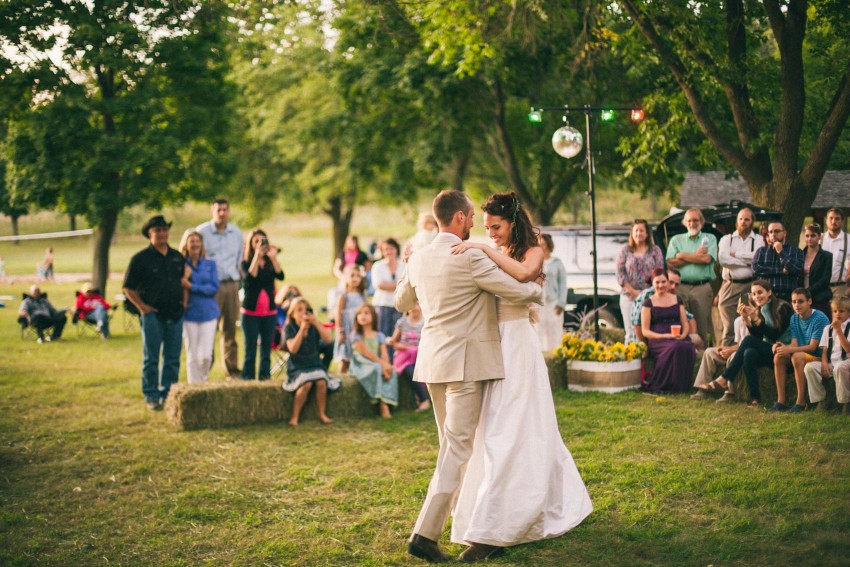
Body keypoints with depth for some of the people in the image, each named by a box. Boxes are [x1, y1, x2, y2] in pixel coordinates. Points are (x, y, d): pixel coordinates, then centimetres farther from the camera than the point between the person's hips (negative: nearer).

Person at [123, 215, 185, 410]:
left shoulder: (177, 257, 11)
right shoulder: (141, 259, -3)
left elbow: (184, 280, 24)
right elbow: (128, 288, -1)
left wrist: (184, 300, 9)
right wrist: (142, 306, -8)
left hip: (175, 314, 4)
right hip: (153, 314, -4)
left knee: (173, 358, 7)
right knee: (151, 358, 0)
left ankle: (168, 393, 17)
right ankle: (151, 396, 6)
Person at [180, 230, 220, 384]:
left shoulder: (210, 264, 6)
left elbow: (214, 287, -4)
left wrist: (191, 287, -12)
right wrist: (185, 276, -18)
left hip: (208, 313, 1)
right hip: (189, 315, -1)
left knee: (206, 355, -6)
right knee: (192, 356, 3)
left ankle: (203, 381, 16)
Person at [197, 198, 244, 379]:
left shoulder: (236, 233, 12)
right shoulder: (202, 231, -2)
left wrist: (239, 277, 12)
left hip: (231, 284, 4)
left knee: (230, 329, 8)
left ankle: (232, 370, 14)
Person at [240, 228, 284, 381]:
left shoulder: (270, 263, 8)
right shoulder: (246, 262, 1)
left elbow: (280, 276, -9)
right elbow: (250, 277, -19)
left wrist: (273, 257, -18)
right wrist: (257, 255, -19)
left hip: (269, 312, 3)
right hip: (251, 312, -3)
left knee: (266, 349, 6)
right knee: (250, 350, 0)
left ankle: (265, 377, 12)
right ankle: (247, 380, 4)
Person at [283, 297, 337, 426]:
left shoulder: (314, 326, 5)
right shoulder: (290, 328, -4)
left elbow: (329, 340, -11)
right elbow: (293, 349, -18)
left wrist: (316, 323, -18)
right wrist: (302, 329, -23)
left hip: (315, 364, 3)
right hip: (297, 366, -3)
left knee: (321, 381, -27)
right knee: (306, 383, -31)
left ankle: (322, 414, -9)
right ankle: (294, 417, -20)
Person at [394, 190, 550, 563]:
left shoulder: (419, 259, 7)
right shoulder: (470, 258, -15)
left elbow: (401, 302, 22)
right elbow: (515, 289, -13)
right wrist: (537, 290, 9)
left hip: (432, 361, 8)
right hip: (464, 362, -8)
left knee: (450, 442, 22)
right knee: (458, 447, -6)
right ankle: (425, 533, -11)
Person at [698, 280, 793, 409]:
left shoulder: (782, 307, -7)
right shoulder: (760, 310, 13)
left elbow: (774, 335, -16)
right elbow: (758, 337, 2)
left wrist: (756, 319, -23)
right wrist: (746, 319, -11)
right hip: (767, 352, 6)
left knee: (749, 340, -26)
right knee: (749, 353, -28)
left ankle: (723, 380, -27)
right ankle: (755, 397, -30)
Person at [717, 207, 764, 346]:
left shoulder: (758, 240, 11)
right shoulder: (727, 239, 13)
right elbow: (722, 259, -5)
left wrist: (735, 254, -3)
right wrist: (747, 262, -5)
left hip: (750, 287, 0)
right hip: (730, 286, 0)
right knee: (729, 328, -3)